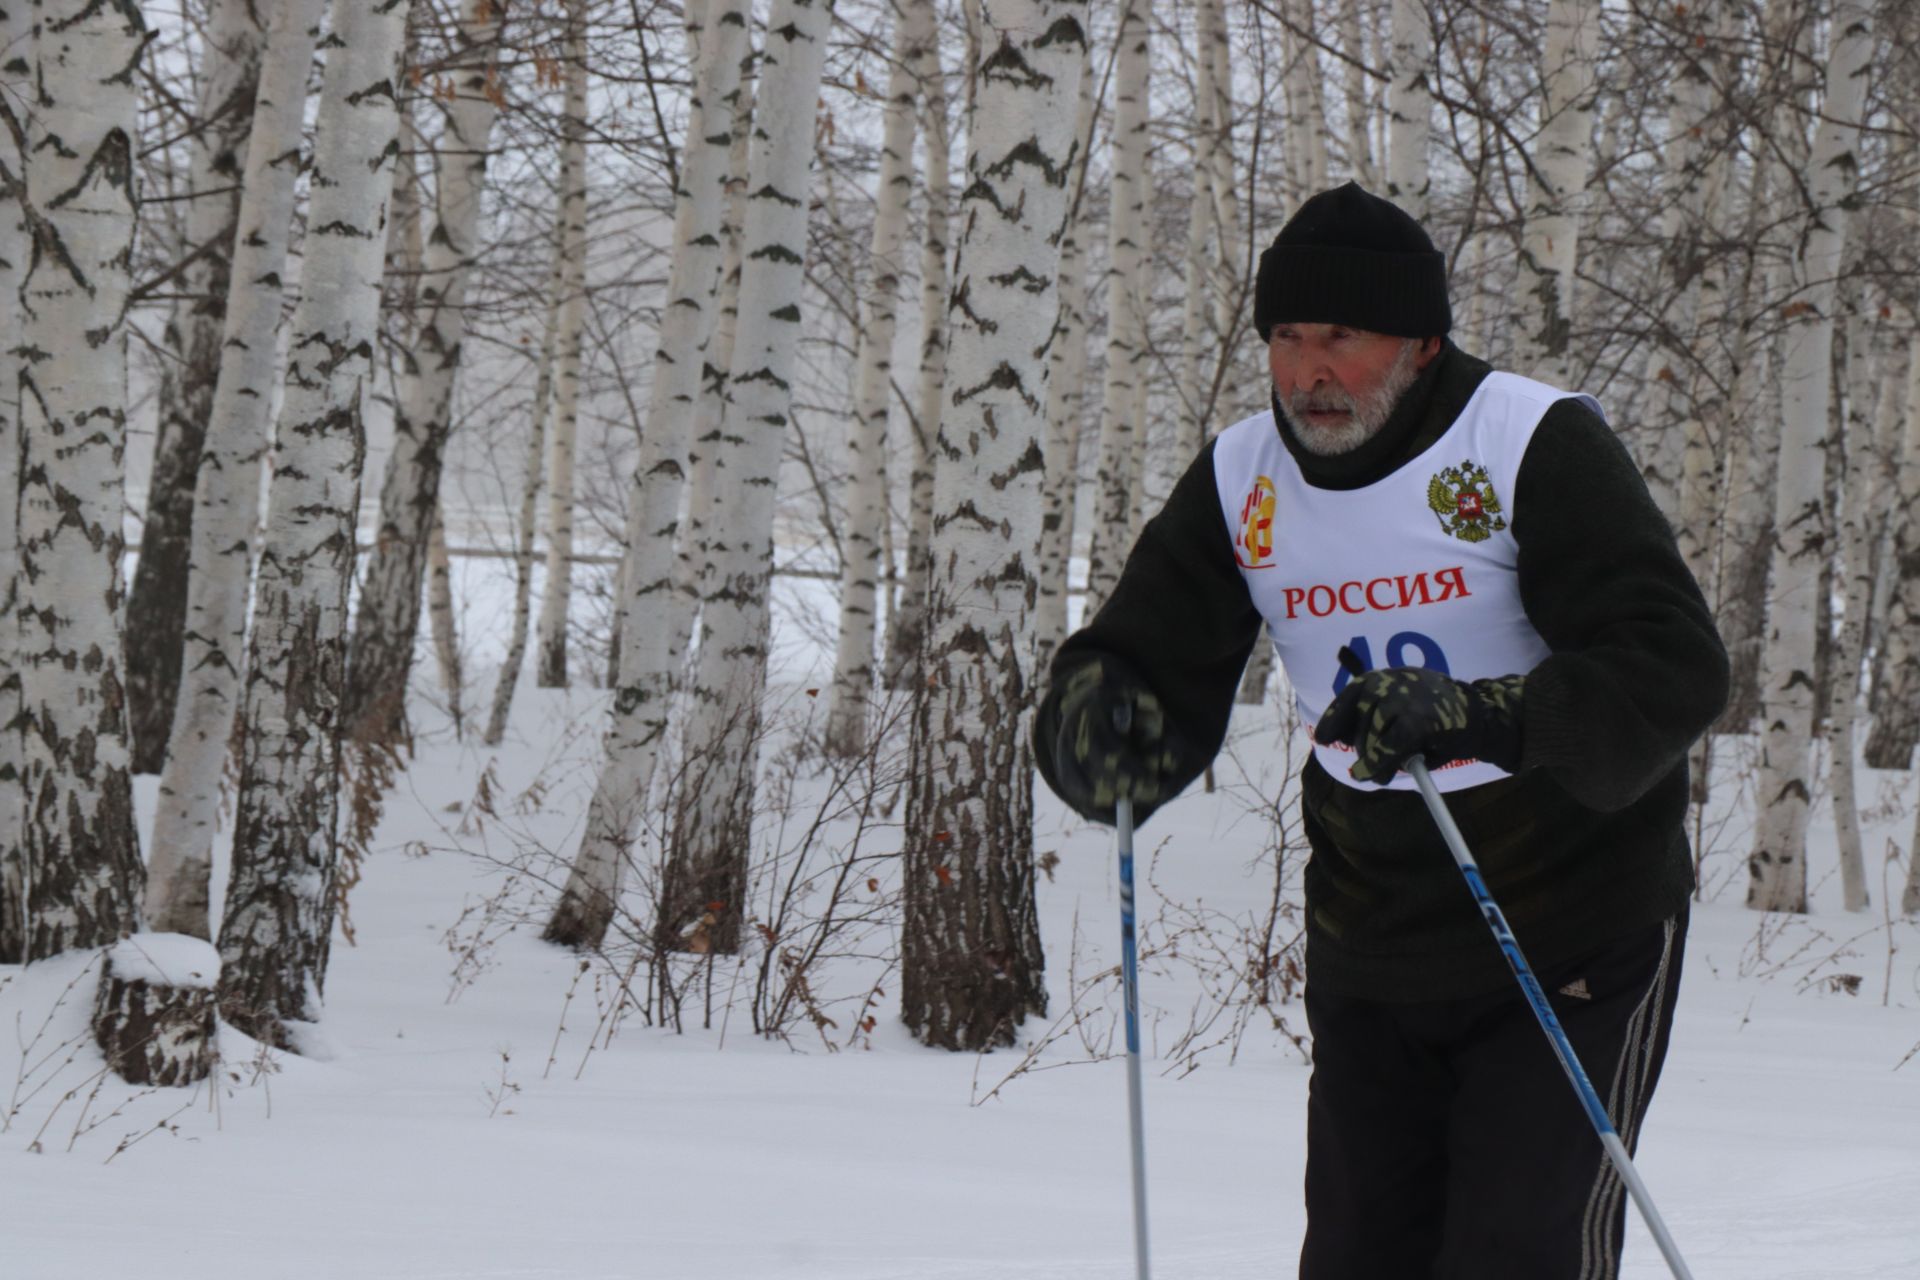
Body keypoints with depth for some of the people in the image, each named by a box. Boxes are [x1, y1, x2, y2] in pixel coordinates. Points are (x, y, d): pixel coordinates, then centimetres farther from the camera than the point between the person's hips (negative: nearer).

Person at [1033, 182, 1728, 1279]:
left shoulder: (1533, 444, -16)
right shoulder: (1243, 481, 0)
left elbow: (1675, 666, -24)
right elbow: (1156, 663, 1)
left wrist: (1480, 715, -40)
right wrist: (1100, 723, -26)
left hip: (1573, 945, -5)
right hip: (1373, 960, 5)